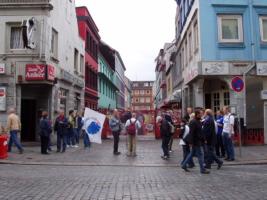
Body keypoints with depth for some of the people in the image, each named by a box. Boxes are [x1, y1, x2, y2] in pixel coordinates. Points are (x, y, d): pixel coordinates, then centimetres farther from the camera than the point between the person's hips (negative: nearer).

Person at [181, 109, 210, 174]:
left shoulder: (198, 121, 12)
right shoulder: (193, 122, -19)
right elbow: (191, 133, -22)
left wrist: (203, 139, 18)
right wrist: (191, 142, -23)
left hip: (199, 141, 10)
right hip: (196, 142, -10)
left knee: (192, 153, 16)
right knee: (200, 154, -3)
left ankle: (184, 165, 24)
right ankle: (202, 169, 7)